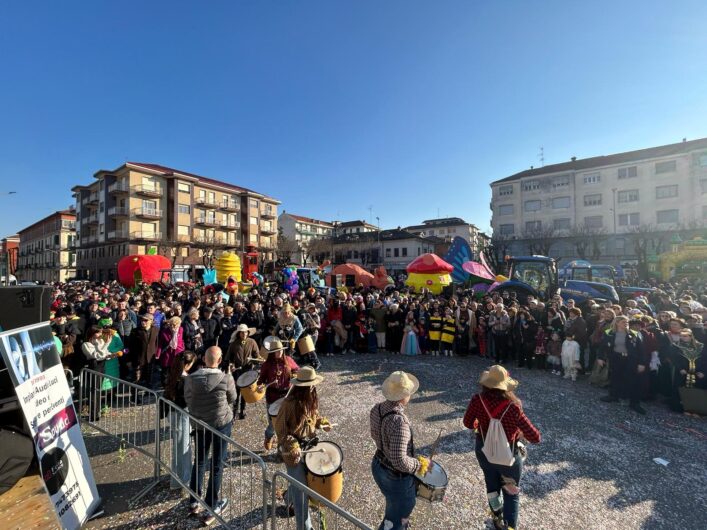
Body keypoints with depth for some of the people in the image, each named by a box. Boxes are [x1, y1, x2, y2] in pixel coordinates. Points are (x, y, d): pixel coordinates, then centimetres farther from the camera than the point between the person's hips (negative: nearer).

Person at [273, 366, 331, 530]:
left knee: (298, 481, 25)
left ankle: (290, 500, 55)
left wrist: (323, 423, -7)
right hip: (294, 448, -6)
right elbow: (280, 428, -19)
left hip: (309, 444, 6)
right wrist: (291, 446, -26)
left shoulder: (312, 398, -8)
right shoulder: (289, 403, -29)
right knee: (301, 487, 5)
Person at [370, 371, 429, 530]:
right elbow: (400, 461, -34)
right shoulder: (399, 421, -37)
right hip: (397, 477, -7)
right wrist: (419, 464, -17)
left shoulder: (377, 409, -12)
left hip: (378, 466, 7)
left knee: (394, 506, 35)